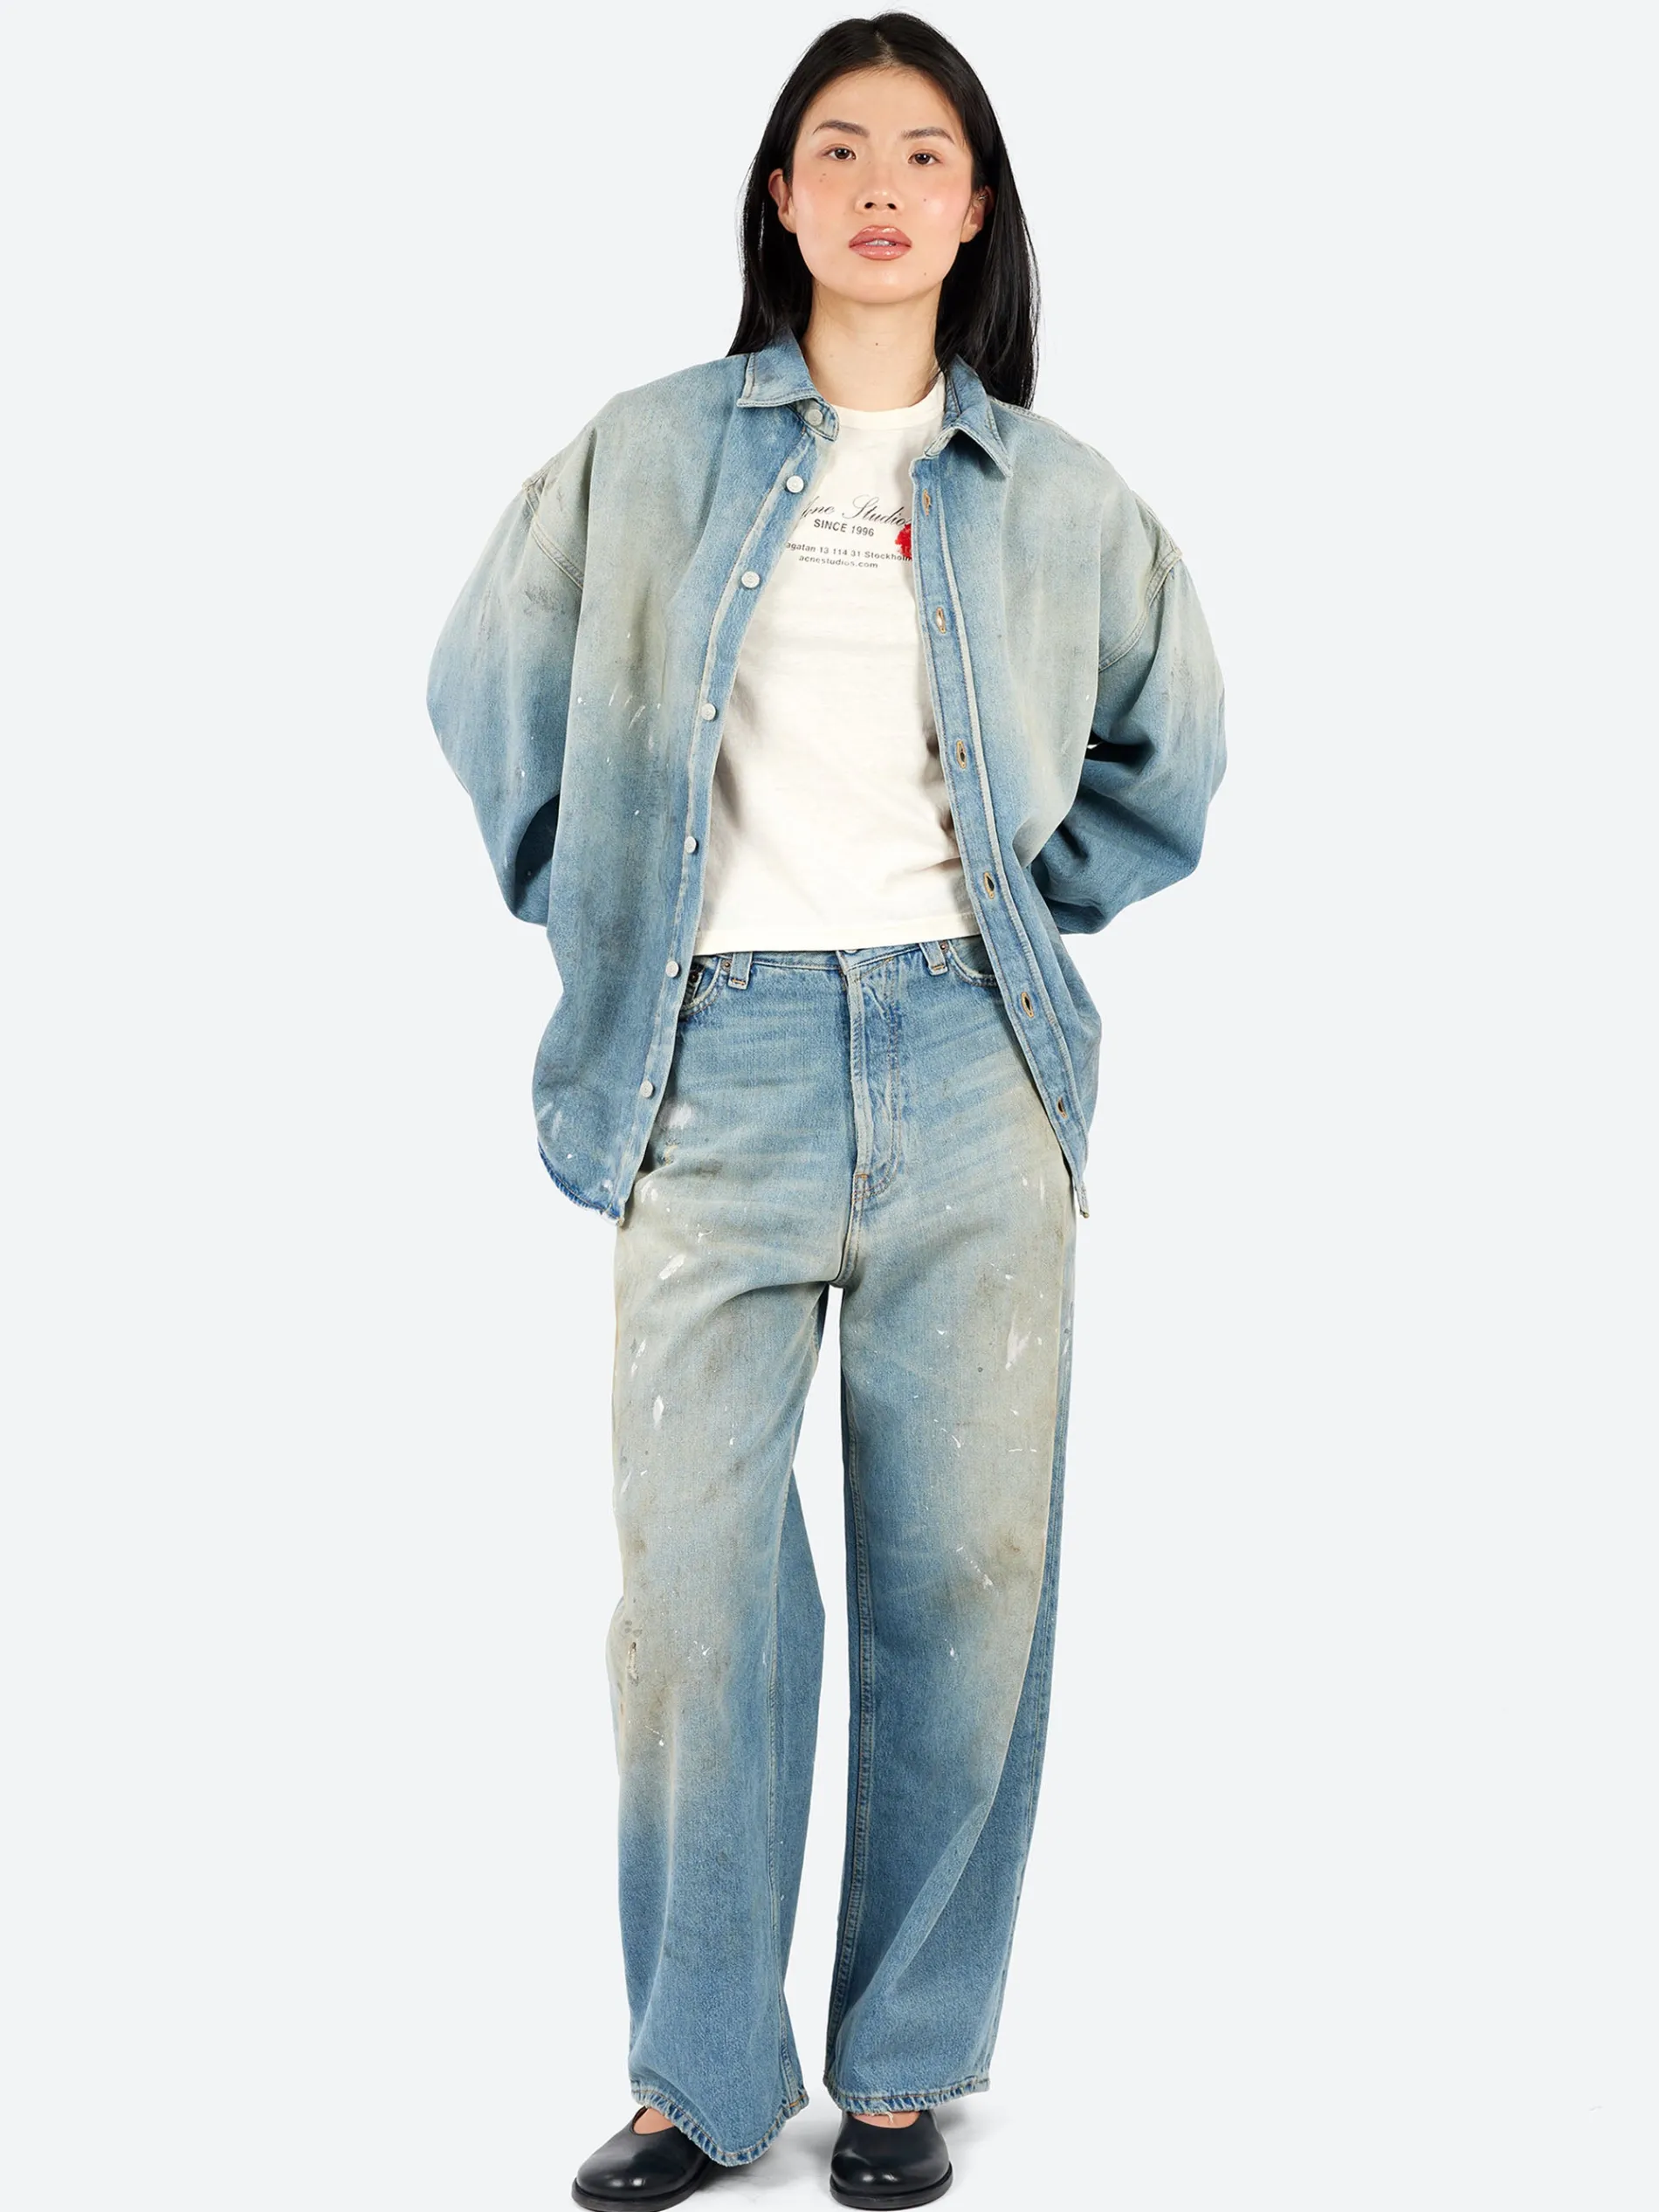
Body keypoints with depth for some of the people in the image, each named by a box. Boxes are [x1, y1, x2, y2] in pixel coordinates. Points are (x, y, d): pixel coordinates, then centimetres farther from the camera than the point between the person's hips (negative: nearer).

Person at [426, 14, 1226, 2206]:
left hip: (970, 1065, 1)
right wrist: (600, 922, 11)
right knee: (697, 1571, -3)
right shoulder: (648, 458, 8)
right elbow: (487, 693, 17)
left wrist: (1027, 911, 13)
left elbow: (1172, 759, 23)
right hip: (722, 1065, 0)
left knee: (959, 1569, 2)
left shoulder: (1060, 496, 10)